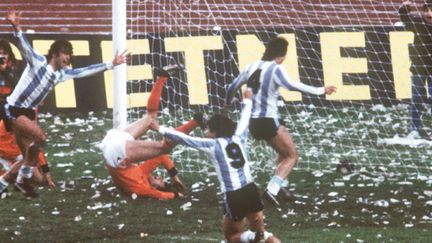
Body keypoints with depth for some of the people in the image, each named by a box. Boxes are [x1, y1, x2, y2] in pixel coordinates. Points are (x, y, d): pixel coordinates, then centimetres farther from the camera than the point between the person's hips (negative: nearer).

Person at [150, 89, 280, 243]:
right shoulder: (238, 138, 9)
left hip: (233, 197, -4)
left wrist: (160, 129, 8)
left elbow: (185, 139, 1)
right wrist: (247, 101, 47)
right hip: (251, 191, 4)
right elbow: (244, 120, 28)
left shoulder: (213, 145, -2)